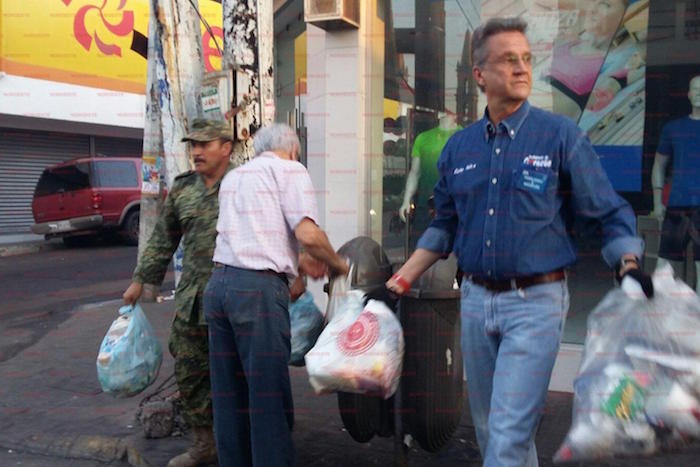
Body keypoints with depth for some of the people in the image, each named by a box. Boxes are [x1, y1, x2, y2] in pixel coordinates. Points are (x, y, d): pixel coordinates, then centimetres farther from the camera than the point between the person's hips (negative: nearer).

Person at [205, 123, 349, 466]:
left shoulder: (233, 177, 24)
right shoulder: (289, 170, 1)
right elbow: (308, 234, -11)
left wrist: (299, 264, 26)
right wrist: (338, 265, 6)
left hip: (219, 282, 7)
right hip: (259, 289, -7)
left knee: (229, 393, 13)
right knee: (269, 395, -1)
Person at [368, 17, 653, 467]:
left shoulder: (561, 135, -5)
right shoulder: (458, 147, 7)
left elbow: (610, 213, -3)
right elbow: (444, 227, 16)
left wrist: (630, 267, -21)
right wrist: (396, 285, 12)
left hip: (536, 301, -5)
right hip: (476, 300, 5)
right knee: (488, 427, 16)